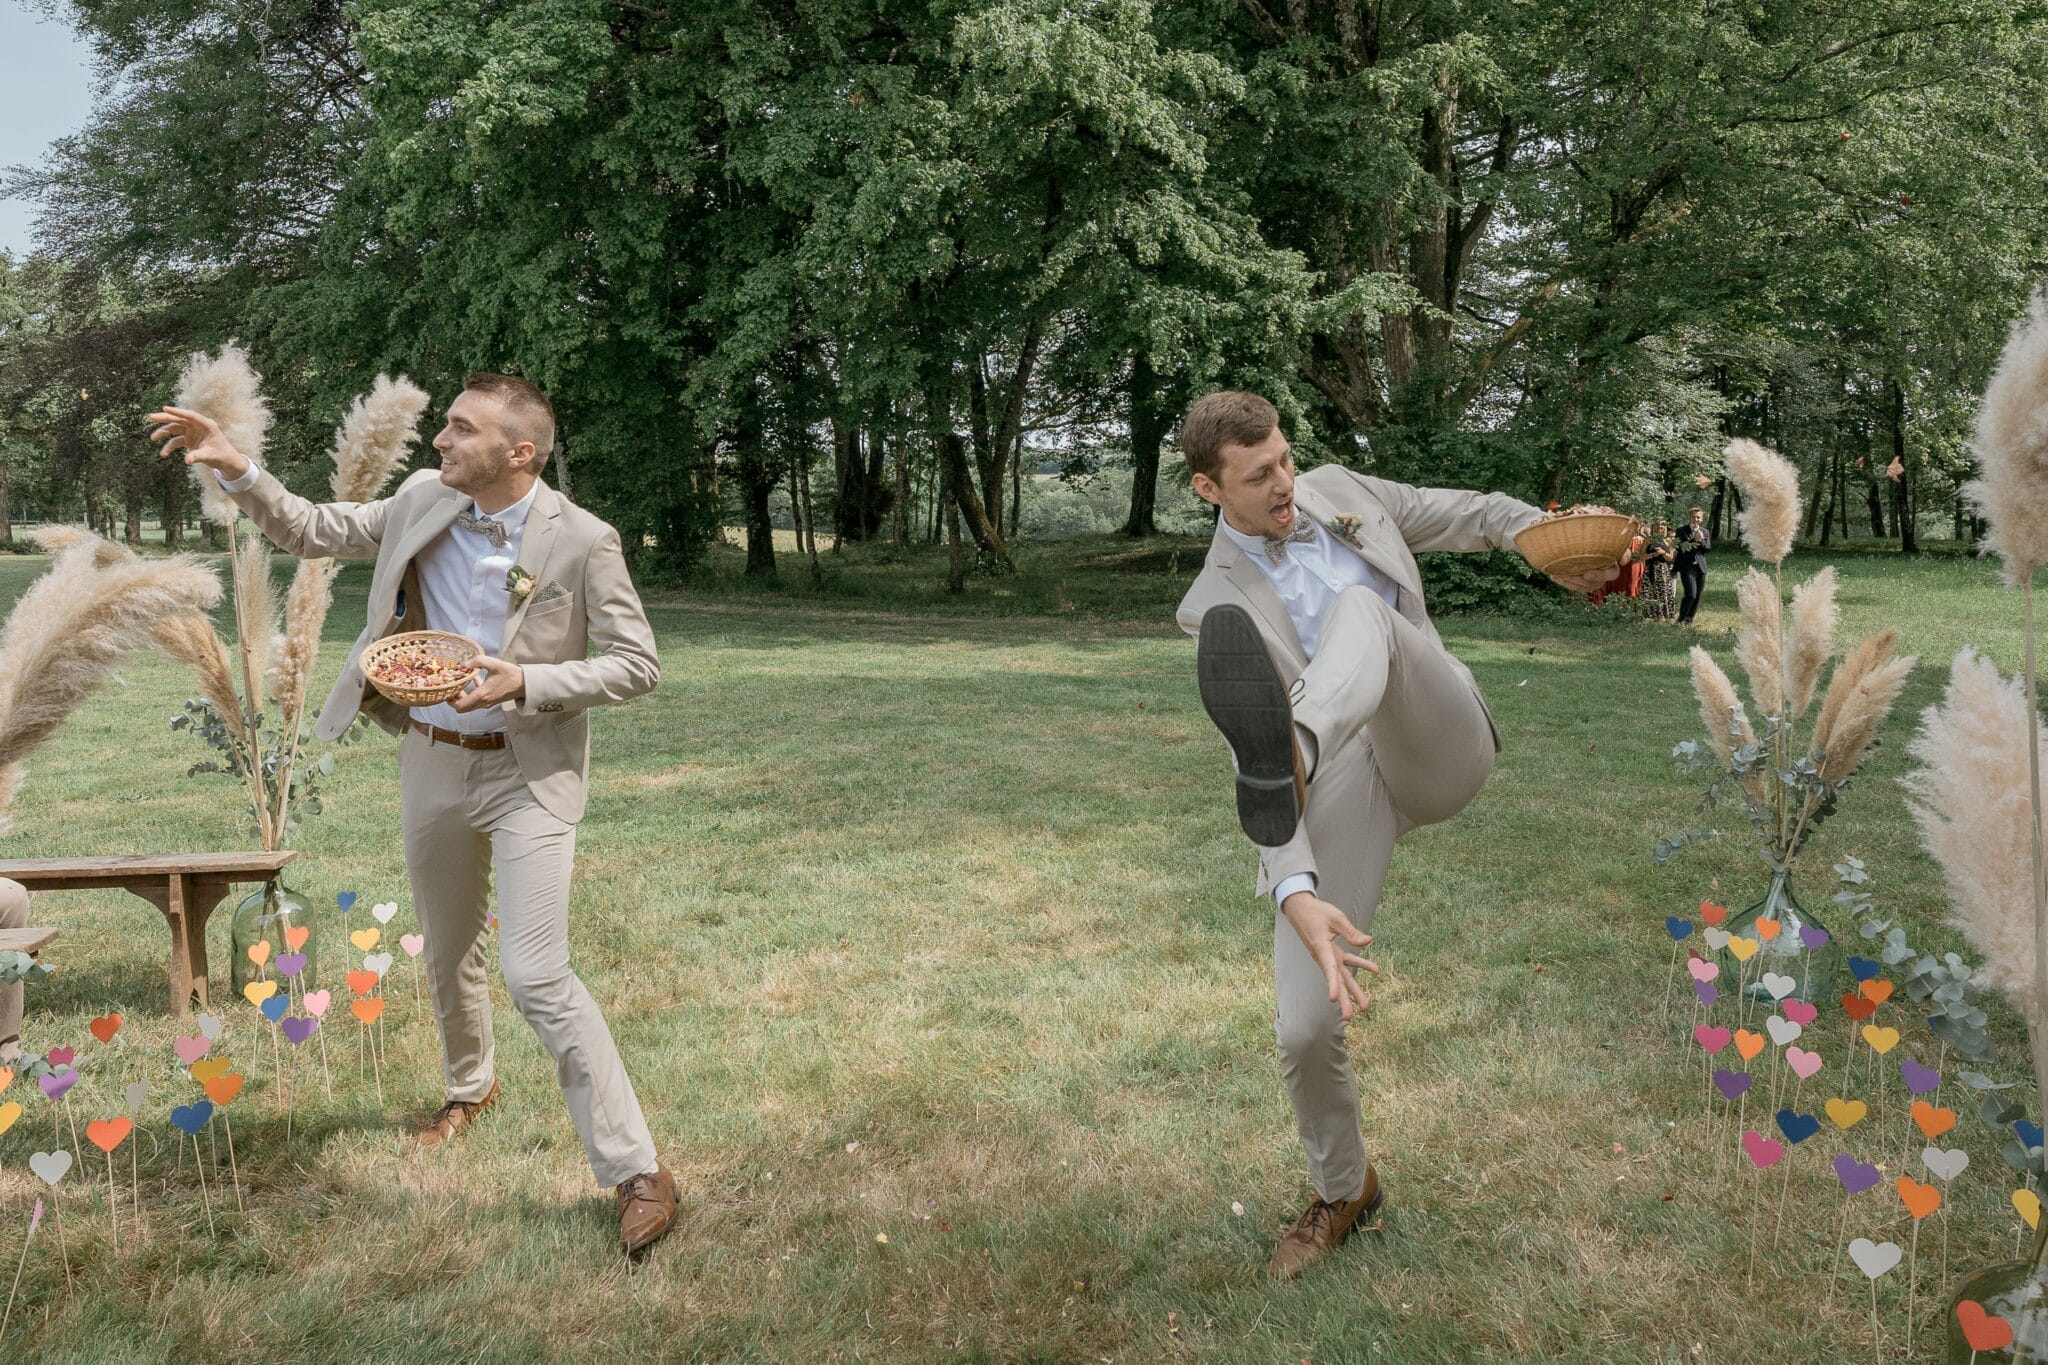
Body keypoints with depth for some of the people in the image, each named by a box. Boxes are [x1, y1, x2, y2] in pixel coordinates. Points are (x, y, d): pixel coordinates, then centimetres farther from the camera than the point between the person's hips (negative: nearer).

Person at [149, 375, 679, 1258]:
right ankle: (469, 1089, 50)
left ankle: (636, 1169, -5)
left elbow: (637, 665, -13)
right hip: (431, 762, 6)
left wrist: (523, 681, -24)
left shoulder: (581, 540, -16)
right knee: (448, 956, 21)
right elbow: (314, 532, 12)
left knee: (536, 976, -14)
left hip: (528, 772, -6)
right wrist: (238, 471, -3)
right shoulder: (423, 501, -1)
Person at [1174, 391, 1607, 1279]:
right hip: (1340, 788, -1)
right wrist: (1295, 896, -32)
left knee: (1360, 609, -28)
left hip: (1435, 747, 1)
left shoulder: (1336, 490, 9)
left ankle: (1290, 756, -63)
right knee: (1306, 1029, -6)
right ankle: (1344, 1192, 26)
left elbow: (1465, 515, 21)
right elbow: (1249, 772, -16)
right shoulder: (1217, 609, -5)